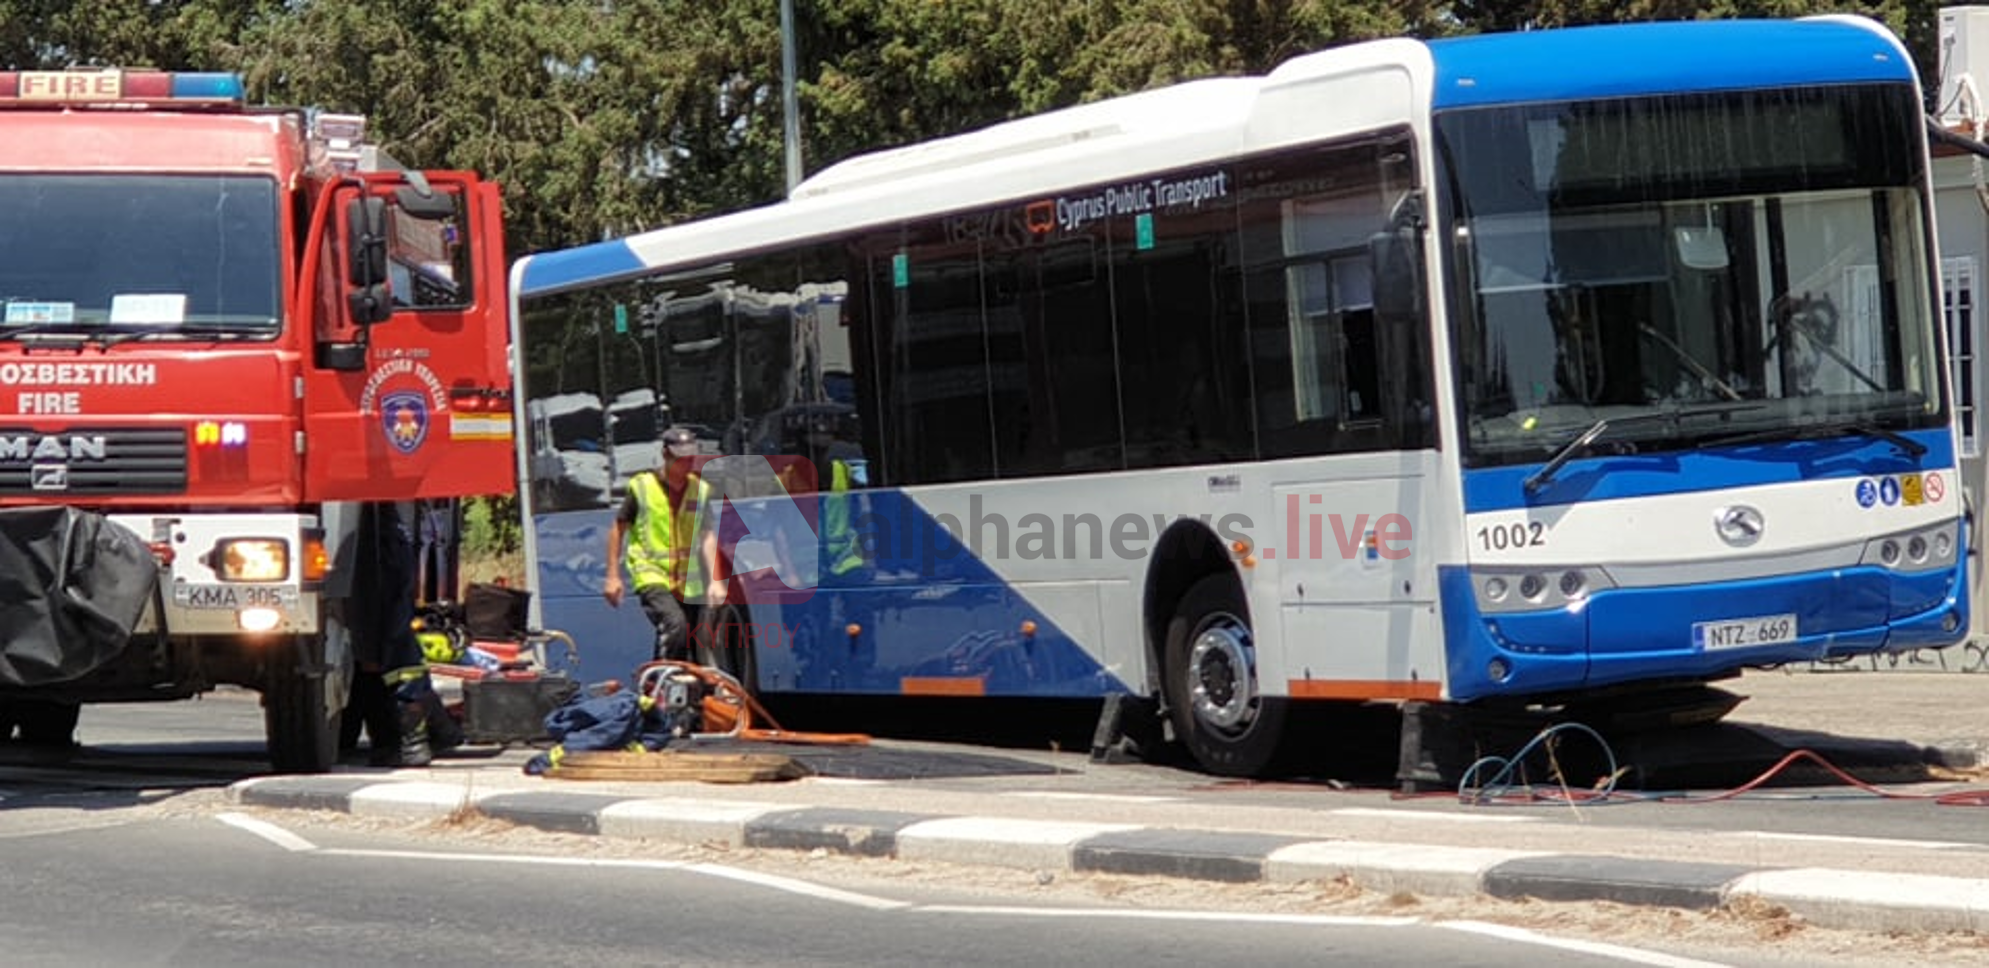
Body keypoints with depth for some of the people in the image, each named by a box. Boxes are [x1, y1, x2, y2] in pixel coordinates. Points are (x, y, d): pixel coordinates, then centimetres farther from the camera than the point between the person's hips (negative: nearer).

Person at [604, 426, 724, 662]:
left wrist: (715, 581, -17)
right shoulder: (642, 486, -3)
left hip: (688, 583, 4)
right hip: (651, 577, -4)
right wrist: (613, 576, 2)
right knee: (676, 625, -29)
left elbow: (707, 537, -4)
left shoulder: (701, 490, 4)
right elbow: (619, 528, 6)